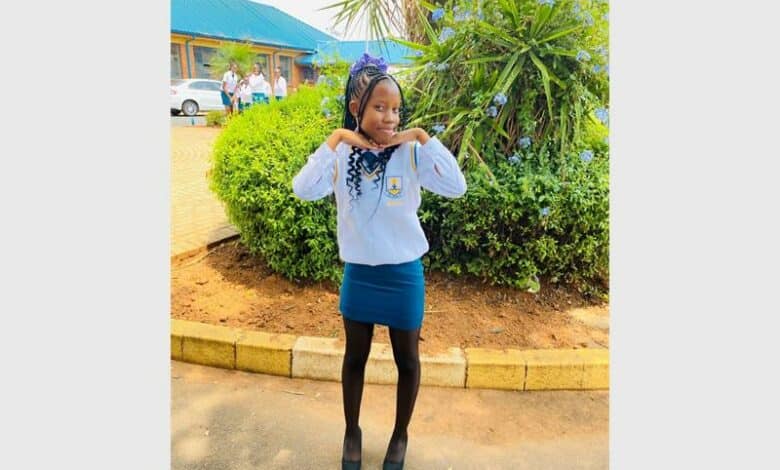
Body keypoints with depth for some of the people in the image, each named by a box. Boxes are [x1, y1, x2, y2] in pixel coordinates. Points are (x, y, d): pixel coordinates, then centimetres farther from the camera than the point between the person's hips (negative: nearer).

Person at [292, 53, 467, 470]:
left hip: (403, 272, -1)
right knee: (355, 357, 19)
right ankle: (352, 431, 43)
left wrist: (423, 137, -23)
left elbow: (457, 187, -22)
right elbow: (303, 190, -21)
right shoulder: (341, 153, -7)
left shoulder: (410, 153, -11)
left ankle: (401, 434, 41)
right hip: (358, 271, 2)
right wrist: (334, 140, -23)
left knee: (406, 359, 15)